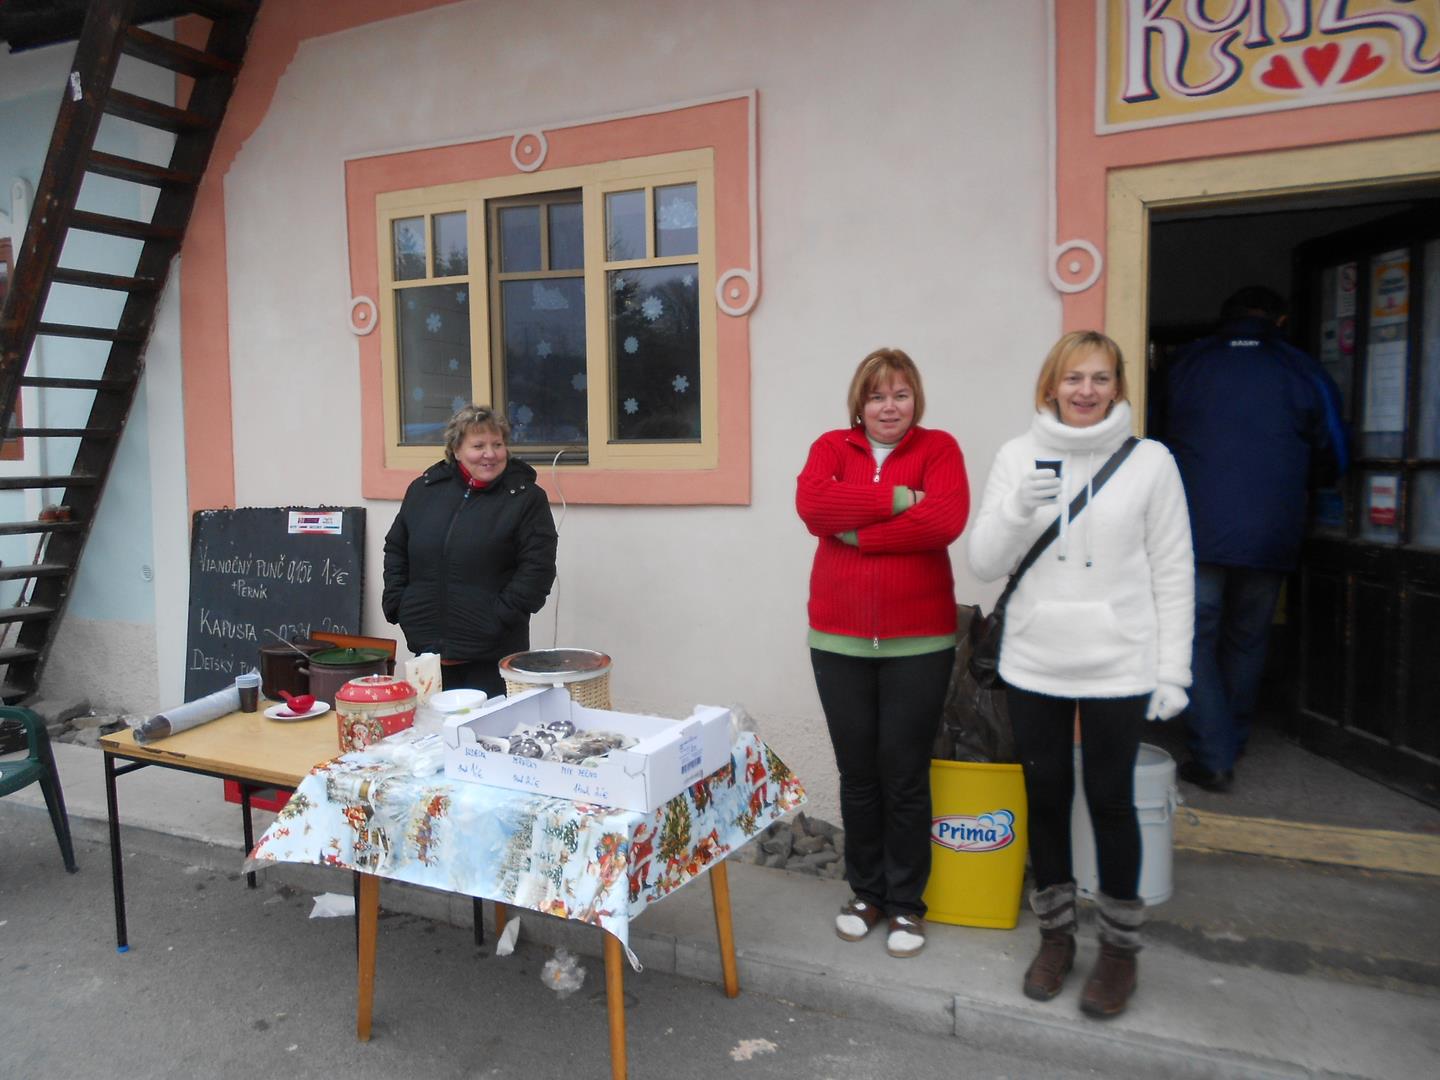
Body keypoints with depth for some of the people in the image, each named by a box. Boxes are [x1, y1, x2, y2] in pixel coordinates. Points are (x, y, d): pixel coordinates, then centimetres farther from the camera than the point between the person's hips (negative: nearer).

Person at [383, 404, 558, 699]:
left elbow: (537, 567, -9)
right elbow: (396, 550, 18)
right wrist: (397, 604, 7)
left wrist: (500, 617, -13)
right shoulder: (424, 489, 8)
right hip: (428, 646, 4)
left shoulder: (527, 498, -4)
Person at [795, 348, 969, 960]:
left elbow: (946, 519, -19)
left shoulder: (938, 448, 0)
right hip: (838, 641, 2)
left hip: (919, 642, -2)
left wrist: (855, 532, -14)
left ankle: (907, 902, 25)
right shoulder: (832, 447, 5)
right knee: (857, 773, 13)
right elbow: (812, 505, -16)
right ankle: (865, 891, 32)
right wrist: (898, 499, -18)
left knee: (905, 775, 7)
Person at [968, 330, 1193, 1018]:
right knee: (1045, 798, 12)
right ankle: (1055, 935, 32)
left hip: (1117, 668, -2)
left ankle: (1120, 947, 28)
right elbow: (983, 563, 0)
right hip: (1034, 665, 2)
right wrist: (1016, 509, -18)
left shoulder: (1149, 461, -2)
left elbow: (1173, 573, -1)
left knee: (1109, 803, 8)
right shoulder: (1018, 457, 2)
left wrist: (1173, 671, -4)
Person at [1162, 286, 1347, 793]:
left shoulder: (1186, 364, 1)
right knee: (1246, 641, 16)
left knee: (1196, 639, 4)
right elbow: (1331, 462, 8)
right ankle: (1232, 744, 29)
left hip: (1196, 530, -2)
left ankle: (1213, 757, -1)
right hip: (1269, 537, 2)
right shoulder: (1304, 373, 1)